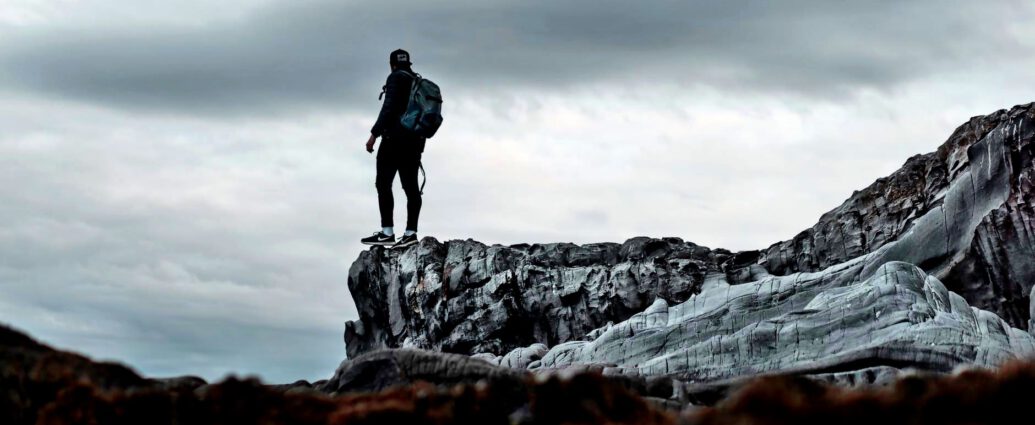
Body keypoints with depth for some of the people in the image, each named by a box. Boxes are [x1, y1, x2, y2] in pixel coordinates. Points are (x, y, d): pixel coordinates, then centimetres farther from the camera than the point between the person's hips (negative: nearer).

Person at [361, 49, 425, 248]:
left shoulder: (396, 78, -4)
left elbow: (389, 108, -16)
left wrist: (374, 134, -16)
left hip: (396, 137, -8)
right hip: (415, 141, 8)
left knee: (383, 183, -9)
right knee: (411, 186, 5)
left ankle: (387, 232, -17)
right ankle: (410, 232, -2)